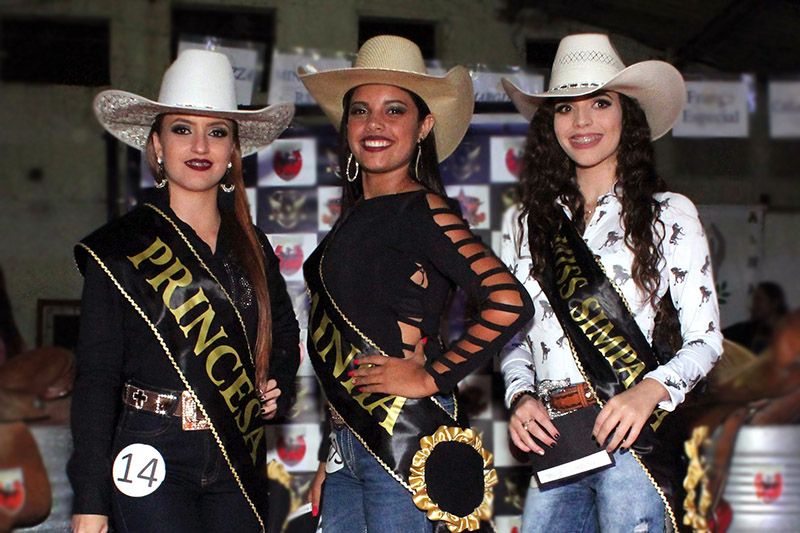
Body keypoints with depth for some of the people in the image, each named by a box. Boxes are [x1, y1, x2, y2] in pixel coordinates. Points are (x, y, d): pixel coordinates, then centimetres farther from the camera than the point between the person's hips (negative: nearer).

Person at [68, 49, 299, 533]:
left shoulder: (253, 248, 12)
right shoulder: (119, 248, -1)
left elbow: (284, 333, 28)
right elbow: (96, 377, -5)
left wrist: (278, 388, 7)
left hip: (240, 459, 5)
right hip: (154, 457, -4)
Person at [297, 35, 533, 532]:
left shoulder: (421, 210, -10)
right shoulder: (355, 215, 15)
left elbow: (509, 303, -22)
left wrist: (432, 377, -15)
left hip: (402, 435, -8)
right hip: (349, 441, 8)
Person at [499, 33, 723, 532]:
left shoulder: (669, 214, 3)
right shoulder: (524, 222, 13)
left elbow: (705, 338, 1)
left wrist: (651, 390, -16)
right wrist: (520, 397, -1)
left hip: (632, 435, -3)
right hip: (552, 439, 3)